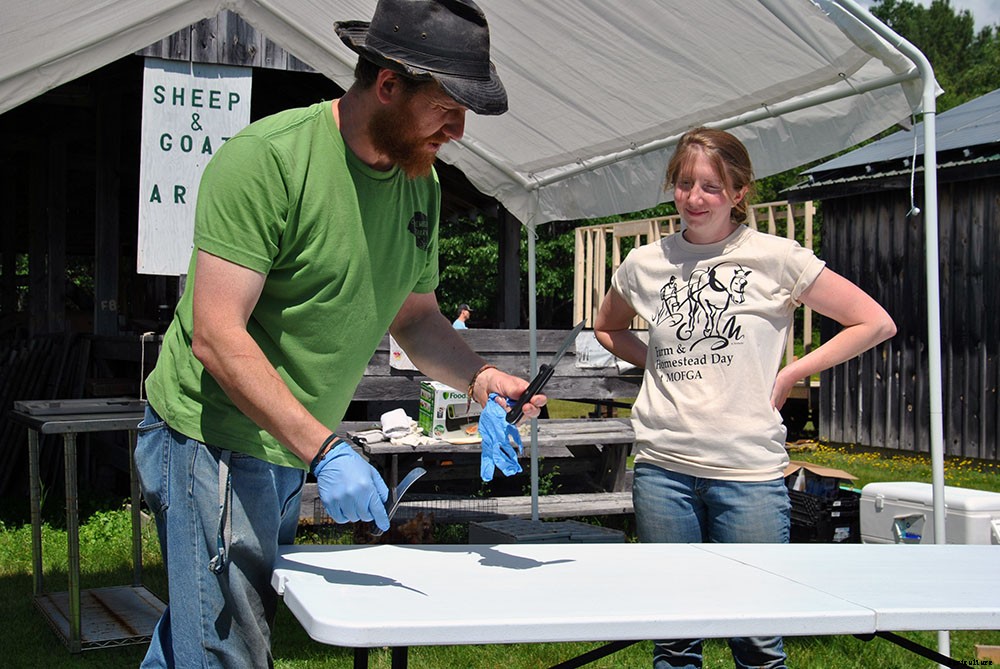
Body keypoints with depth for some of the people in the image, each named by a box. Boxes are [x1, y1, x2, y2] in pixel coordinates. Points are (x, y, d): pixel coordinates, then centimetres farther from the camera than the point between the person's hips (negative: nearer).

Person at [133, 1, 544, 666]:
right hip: (214, 438, -8)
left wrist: (479, 377, -5)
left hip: (289, 454, 8)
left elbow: (415, 316, 15)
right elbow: (216, 337, -25)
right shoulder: (265, 159, -21)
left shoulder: (421, 182, 4)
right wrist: (325, 449, -31)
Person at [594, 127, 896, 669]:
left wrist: (789, 375, -3)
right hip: (662, 465, 3)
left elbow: (875, 323, 1)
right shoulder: (645, 264, 7)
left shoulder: (776, 258, -2)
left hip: (748, 467, -3)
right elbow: (606, 328, 27)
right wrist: (656, 364, 9)